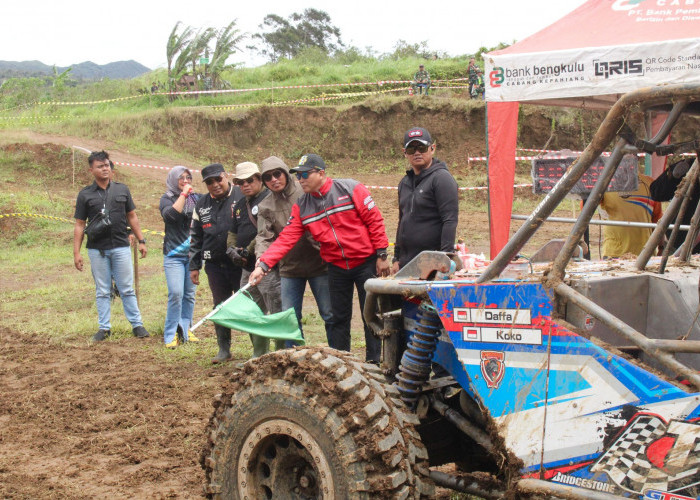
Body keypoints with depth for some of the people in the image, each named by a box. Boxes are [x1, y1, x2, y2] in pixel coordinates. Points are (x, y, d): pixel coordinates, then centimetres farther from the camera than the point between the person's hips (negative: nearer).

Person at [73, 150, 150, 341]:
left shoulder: (121, 189, 9)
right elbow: (79, 225, 4)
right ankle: (104, 327, 14)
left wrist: (141, 241, 9)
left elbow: (132, 216, 14)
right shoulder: (85, 194, 4)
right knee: (102, 291, 7)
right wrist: (76, 253, -1)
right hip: (97, 250, 0)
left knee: (127, 289, 3)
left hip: (121, 247, 0)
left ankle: (137, 324, 9)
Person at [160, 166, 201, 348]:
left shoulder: (196, 198, 12)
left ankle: (185, 330, 16)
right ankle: (171, 334, -5)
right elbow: (170, 214, -18)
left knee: (189, 294, 5)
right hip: (174, 255, -4)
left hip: (193, 254, 4)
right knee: (176, 293, -12)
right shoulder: (167, 199, 3)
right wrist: (183, 194, -13)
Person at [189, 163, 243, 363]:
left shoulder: (242, 197, -5)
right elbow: (195, 238, 17)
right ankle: (224, 349, 22)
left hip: (241, 263, -5)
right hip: (215, 264, 5)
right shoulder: (201, 205, 11)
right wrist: (194, 266, 14)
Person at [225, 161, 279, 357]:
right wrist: (231, 249, 4)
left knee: (277, 313, -8)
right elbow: (233, 232, 24)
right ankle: (259, 356, 25)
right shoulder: (240, 205, 20)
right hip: (247, 268, 10)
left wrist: (249, 251, -15)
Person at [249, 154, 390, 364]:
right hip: (336, 267, 4)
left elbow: (375, 220, -10)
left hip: (366, 263, -4)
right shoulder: (301, 206, 2)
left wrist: (381, 255, -11)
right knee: (338, 318, 10)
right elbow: (287, 238, -4)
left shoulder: (350, 189, -11)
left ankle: (374, 363, 12)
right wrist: (263, 265, -16)